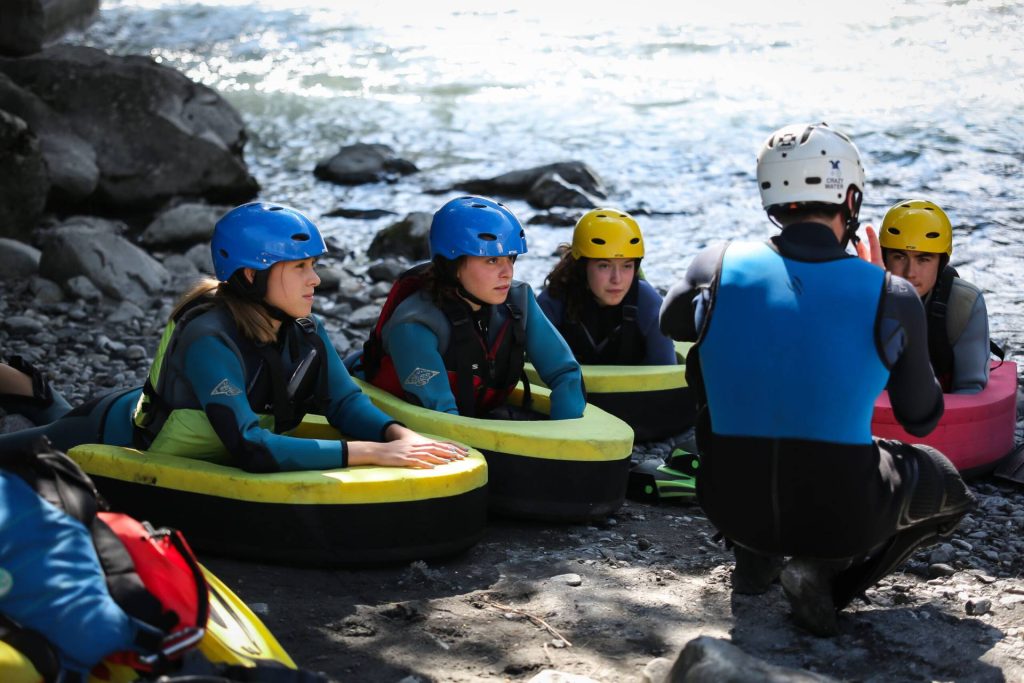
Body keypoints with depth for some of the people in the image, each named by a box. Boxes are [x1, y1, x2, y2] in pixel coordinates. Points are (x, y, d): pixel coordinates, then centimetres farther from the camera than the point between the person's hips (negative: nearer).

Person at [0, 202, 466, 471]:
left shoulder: (303, 330, -18)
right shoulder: (210, 339, -39)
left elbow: (345, 401, -13)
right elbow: (251, 448, -47)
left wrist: (401, 436, -35)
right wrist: (372, 453, -49)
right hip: (122, 437, -7)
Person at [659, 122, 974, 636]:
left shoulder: (718, 267, -5)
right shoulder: (890, 296, -8)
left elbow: (672, 323, 20)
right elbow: (922, 419, 8)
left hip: (732, 508, 2)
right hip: (843, 518, -2)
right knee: (949, 487, 29)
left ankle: (753, 558, 27)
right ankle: (826, 575, 3)